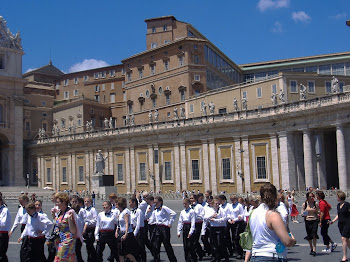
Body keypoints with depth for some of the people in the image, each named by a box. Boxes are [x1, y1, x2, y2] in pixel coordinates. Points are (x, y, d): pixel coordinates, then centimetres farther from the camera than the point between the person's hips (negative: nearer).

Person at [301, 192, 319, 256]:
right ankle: (311, 248, 24)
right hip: (307, 220, 1)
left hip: (314, 220, -1)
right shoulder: (304, 204, 2)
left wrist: (316, 211, -14)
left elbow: (318, 212, 7)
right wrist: (304, 214, -15)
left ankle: (314, 249, -7)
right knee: (309, 235, 8)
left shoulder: (315, 203, 2)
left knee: (314, 235, -11)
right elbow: (302, 212, 6)